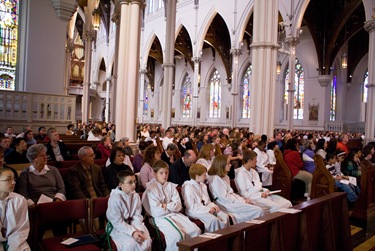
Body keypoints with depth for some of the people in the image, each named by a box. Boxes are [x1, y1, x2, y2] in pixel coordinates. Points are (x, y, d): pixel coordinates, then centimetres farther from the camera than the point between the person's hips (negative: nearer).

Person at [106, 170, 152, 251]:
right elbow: (117, 222, -20)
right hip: (118, 227, -4)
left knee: (146, 241, -16)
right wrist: (132, 232, -25)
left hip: (133, 224, 5)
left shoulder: (136, 196, -4)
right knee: (131, 244, -28)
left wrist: (138, 230, -19)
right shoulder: (115, 198, -21)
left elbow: (137, 216, -2)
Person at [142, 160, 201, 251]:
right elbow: (157, 212, -14)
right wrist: (172, 207, -2)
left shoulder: (171, 186, 10)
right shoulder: (151, 189, -7)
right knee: (177, 235, -30)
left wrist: (166, 205, -12)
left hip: (175, 215, 6)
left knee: (196, 231, -12)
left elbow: (179, 206, 2)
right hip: (160, 218, -5)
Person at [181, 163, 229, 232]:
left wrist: (213, 206, -1)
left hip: (205, 209, 8)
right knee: (214, 219, -30)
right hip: (194, 212, -8)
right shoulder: (188, 187, -12)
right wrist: (208, 209, -18)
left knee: (225, 217, -13)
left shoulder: (203, 185, 15)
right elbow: (191, 207, -17)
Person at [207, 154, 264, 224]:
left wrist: (243, 199, 1)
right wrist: (242, 201, -12)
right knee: (258, 211, -17)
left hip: (232, 201, 9)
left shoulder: (225, 177, 17)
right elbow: (224, 197, -17)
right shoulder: (215, 179, -14)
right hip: (227, 205, -9)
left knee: (259, 209, -6)